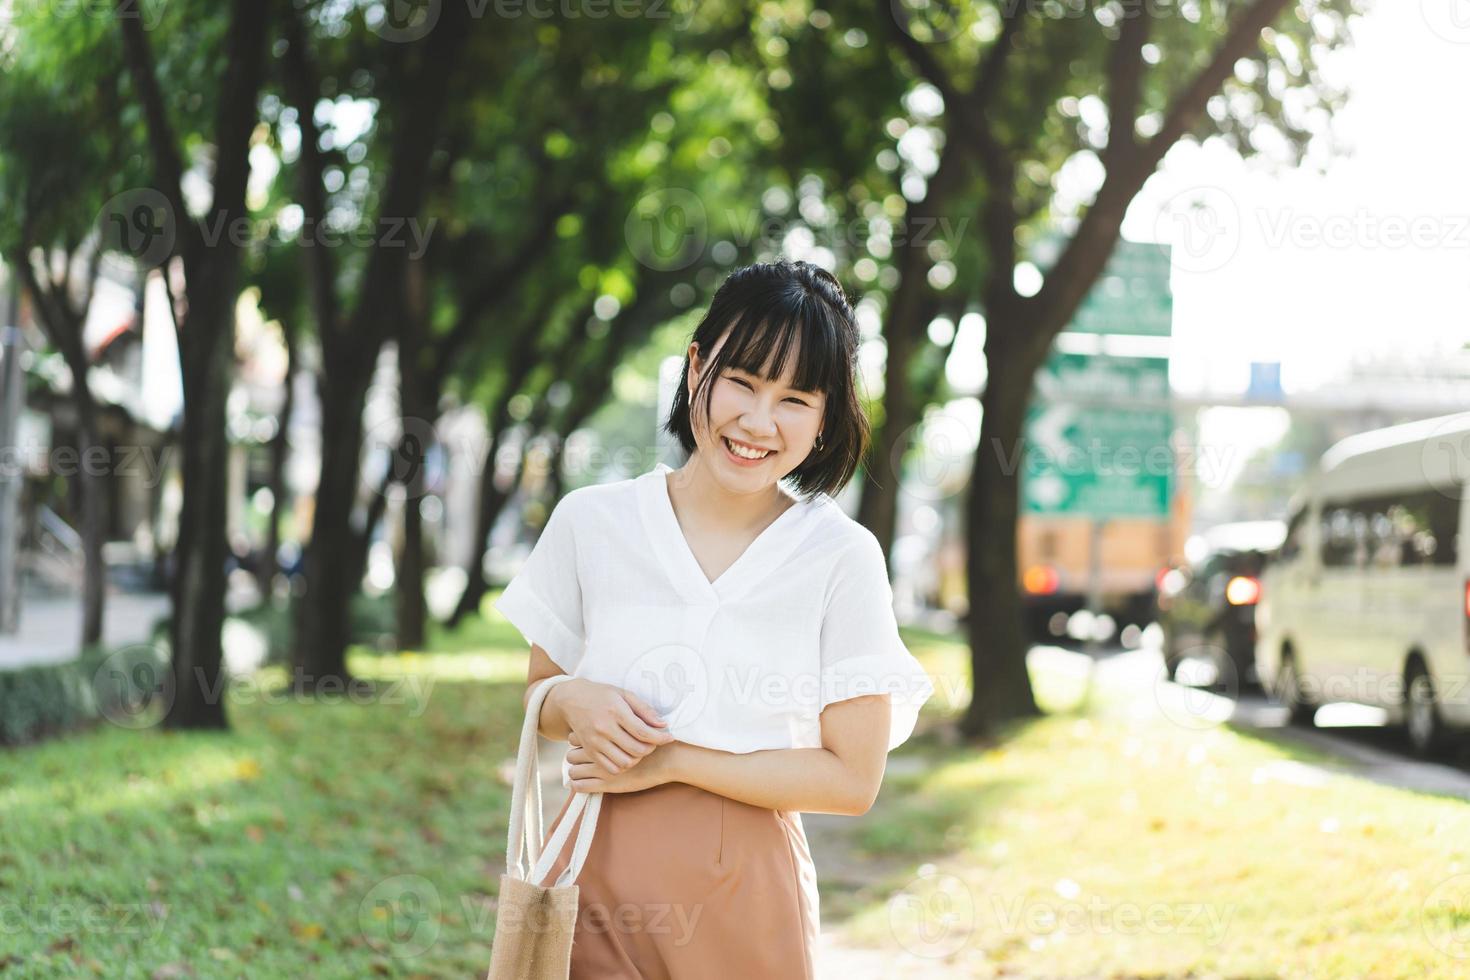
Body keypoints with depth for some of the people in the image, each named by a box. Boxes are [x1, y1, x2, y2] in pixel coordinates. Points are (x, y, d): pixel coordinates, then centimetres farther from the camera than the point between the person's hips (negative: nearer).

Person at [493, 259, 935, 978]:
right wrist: (574, 704, -12)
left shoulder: (843, 558, -7)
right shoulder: (590, 521, -1)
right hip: (596, 879, 2)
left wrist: (671, 760, -15)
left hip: (742, 892, -2)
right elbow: (538, 692, 11)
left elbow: (852, 779, -9)